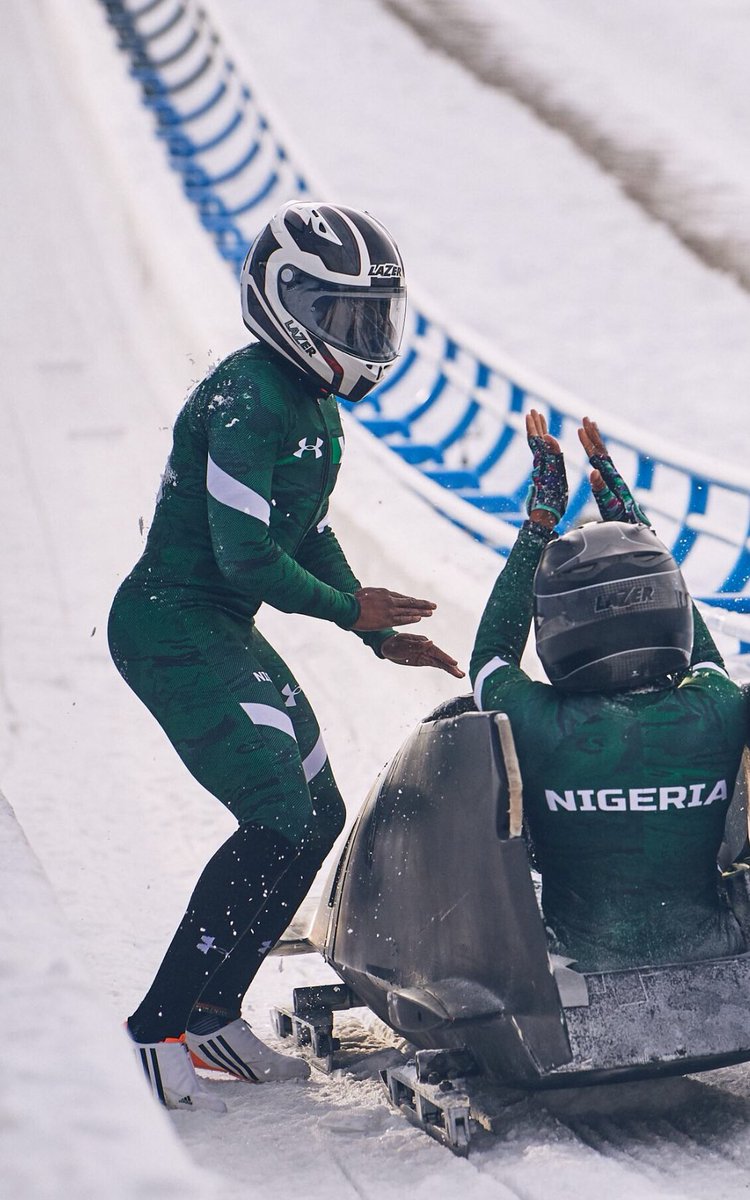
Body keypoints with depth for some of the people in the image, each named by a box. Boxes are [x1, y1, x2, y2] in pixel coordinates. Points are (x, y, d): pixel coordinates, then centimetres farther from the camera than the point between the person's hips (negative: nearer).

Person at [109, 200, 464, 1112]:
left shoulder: (314, 406, 12)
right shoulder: (248, 399, -20)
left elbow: (307, 535, 20)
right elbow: (246, 553, -24)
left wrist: (384, 637, 11)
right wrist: (350, 609, -11)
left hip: (226, 632, 10)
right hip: (171, 631, -10)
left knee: (319, 814, 10)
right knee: (280, 819, -18)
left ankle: (210, 1014, 18)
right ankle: (158, 1027, -11)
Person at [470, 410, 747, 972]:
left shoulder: (538, 726, -20)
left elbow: (492, 651, 5)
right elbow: (698, 643, 11)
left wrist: (542, 518, 9)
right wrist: (621, 507, 17)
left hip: (585, 967, -2)